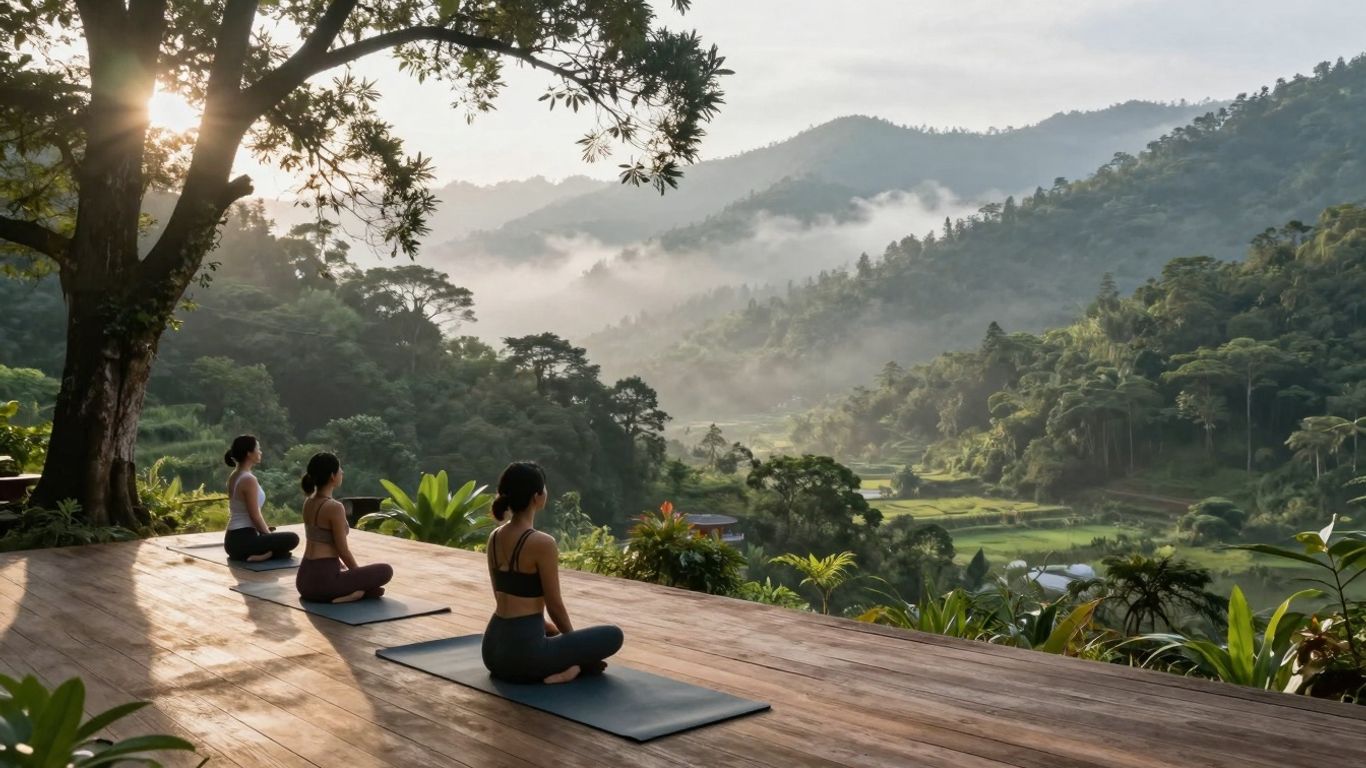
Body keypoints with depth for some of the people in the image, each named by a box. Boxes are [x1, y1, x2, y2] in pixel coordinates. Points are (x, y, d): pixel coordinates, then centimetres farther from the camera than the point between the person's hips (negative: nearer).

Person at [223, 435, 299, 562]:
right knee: (292, 539, -5)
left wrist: (267, 532, 19)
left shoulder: (233, 477, 11)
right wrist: (270, 535, -1)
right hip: (243, 540, -9)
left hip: (232, 540, 9)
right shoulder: (248, 479, -18)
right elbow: (255, 516, -17)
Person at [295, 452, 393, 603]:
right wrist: (359, 576, 8)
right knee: (385, 571, 5)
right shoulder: (335, 507, -15)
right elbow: (343, 550, -10)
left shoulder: (308, 502, 11)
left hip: (304, 580, 7)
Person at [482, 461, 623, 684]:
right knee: (613, 636, 10)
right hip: (523, 650, -7)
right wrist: (576, 645, 10)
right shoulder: (542, 543, -17)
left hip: (493, 647, 7)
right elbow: (554, 606, -8)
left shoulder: (494, 537, 6)